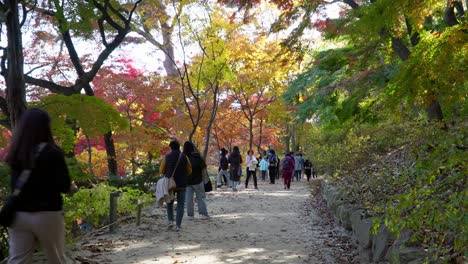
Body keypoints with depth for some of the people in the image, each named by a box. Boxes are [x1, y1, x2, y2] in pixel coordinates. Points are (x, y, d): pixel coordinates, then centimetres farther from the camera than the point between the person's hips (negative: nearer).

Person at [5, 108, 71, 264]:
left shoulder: (15, 153, 4)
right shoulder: (52, 152, -12)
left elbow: (15, 183, 14)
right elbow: (65, 187, -10)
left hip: (19, 215, 4)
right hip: (47, 215, -4)